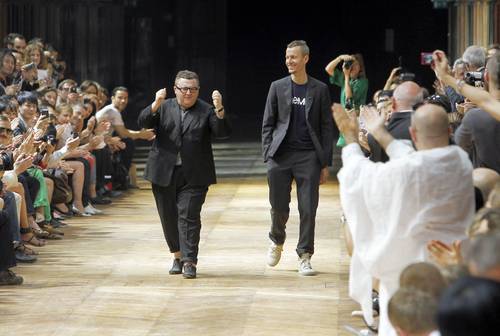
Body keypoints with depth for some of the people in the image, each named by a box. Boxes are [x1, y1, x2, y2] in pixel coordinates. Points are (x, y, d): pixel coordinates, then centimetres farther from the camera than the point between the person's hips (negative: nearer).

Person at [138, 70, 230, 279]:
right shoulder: (163, 107, 7)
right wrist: (156, 104, -25)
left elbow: (223, 132, -10)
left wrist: (219, 110, -27)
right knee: (169, 216, 10)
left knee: (188, 216, -9)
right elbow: (143, 123, -8)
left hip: (193, 176, -2)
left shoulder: (206, 111, 3)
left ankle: (189, 261, -8)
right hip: (164, 173, 3)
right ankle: (177, 255, 26)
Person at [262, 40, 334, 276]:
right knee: (279, 207, 5)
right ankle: (277, 241, 33)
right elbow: (268, 124, 8)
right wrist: (267, 156, -1)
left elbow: (327, 128, 6)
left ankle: (304, 257, 7)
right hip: (281, 156, 1)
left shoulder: (319, 90, 5)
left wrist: (326, 163, 1)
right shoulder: (278, 87, 7)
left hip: (308, 156, -1)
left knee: (308, 210, -2)